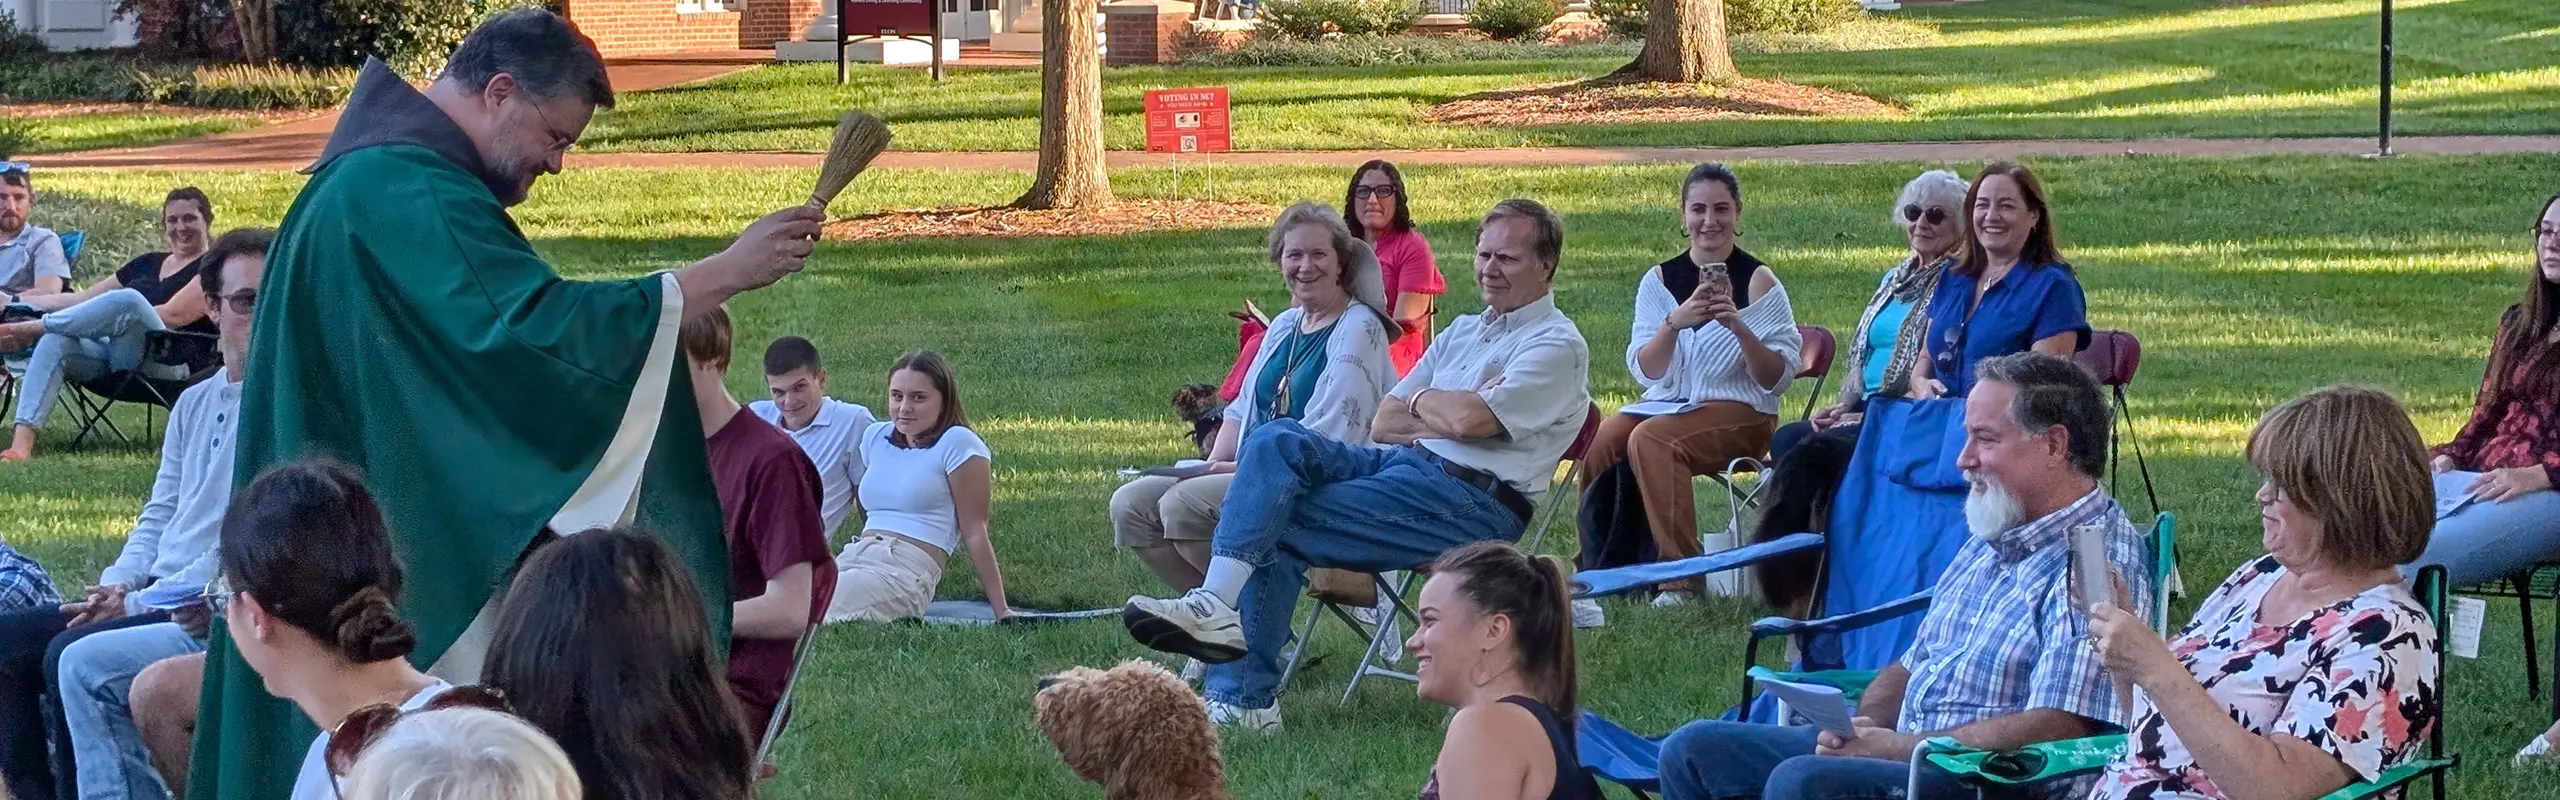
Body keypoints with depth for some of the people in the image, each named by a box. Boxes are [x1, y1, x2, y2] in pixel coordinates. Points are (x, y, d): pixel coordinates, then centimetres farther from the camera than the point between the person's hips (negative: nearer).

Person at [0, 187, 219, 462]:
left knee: (127, 298, -34)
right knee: (55, 342, -25)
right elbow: (83, 298, 30)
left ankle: (29, 329, -18)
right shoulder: (149, 263, 27)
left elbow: (173, 315, -10)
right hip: (114, 355, 6)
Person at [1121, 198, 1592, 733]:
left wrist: (1421, 399, 5)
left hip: (1473, 500, -8)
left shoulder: (1556, 345, -1)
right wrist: (1448, 414, -2)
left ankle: (1239, 699, -24)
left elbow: (1469, 420, -17)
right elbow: (1382, 424, 17)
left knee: (1276, 526, -20)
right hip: (1403, 466, 8)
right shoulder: (1464, 332, 26)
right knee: (1277, 441, -16)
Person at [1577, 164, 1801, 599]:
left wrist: (1738, 325, -23)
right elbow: (1645, 371, -3)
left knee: (1650, 440, -32)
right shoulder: (1659, 280, 8)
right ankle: (1601, 571, -13)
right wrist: (1675, 322, -21)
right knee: (1602, 443, -26)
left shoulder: (1758, 281, -2)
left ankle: (1682, 577, -26)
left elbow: (1777, 380, -7)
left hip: (1740, 412, -4)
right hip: (1667, 403, 4)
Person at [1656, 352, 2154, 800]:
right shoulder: (1992, 539, 18)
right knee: (1695, 751, 3)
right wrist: (1860, 729, -1)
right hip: (1902, 750, 10)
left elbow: (2056, 728, -23)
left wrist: (1896, 746, -17)